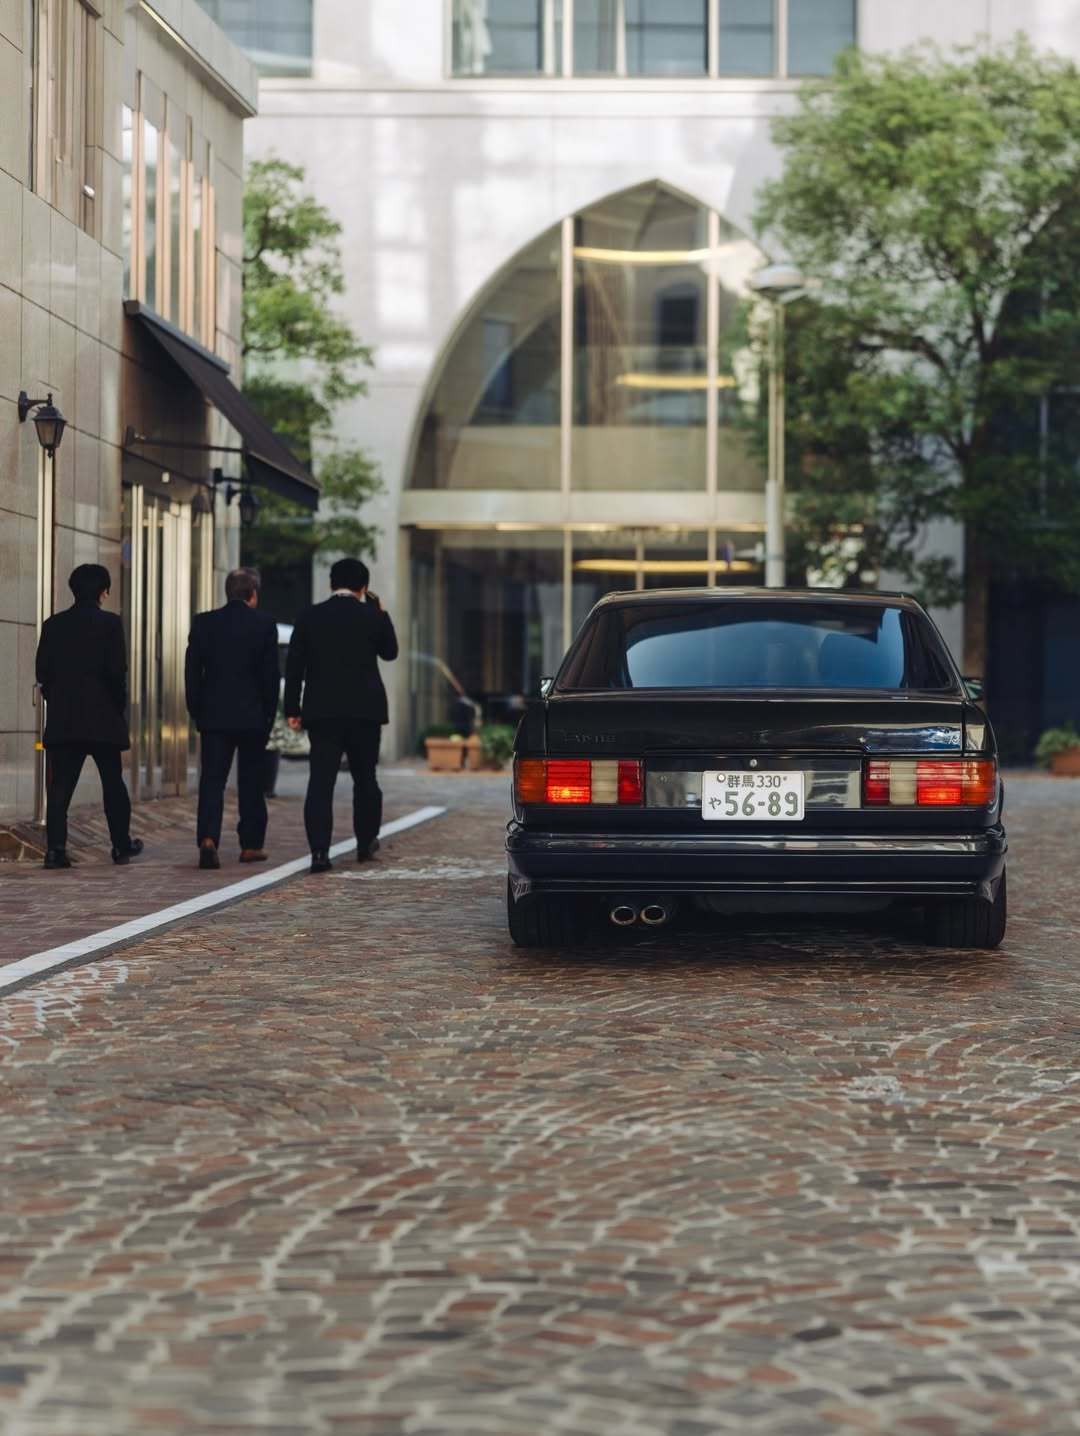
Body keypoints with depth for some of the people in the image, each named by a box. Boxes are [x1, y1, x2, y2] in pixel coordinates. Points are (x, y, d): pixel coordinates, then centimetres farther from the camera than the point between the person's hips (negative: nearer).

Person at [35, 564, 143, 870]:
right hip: (102, 718, -2)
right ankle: (122, 845, 19)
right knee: (113, 782, 11)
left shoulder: (53, 624, 5)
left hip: (62, 719, 3)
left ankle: (55, 847, -12)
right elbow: (117, 671, -11)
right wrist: (120, 707, 3)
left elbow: (42, 672, 5)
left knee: (60, 785, 0)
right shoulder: (110, 623, -6)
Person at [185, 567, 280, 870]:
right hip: (252, 715, -1)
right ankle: (251, 845, 15)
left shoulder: (203, 622, 1)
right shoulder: (264, 624, -4)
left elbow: (192, 671, 2)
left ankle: (208, 839, -20)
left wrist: (197, 712, 9)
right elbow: (271, 674, -2)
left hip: (213, 716, 1)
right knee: (251, 782, 11)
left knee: (212, 780, -1)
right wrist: (269, 716, 7)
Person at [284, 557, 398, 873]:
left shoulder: (309, 617, 1)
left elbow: (294, 666, 0)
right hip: (365, 711, 0)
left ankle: (319, 851, -14)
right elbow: (390, 652, 15)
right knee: (365, 777, 16)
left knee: (321, 779, -4)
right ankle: (366, 843, 25)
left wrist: (292, 709, 4)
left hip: (321, 712, 0)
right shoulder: (373, 617, -3)